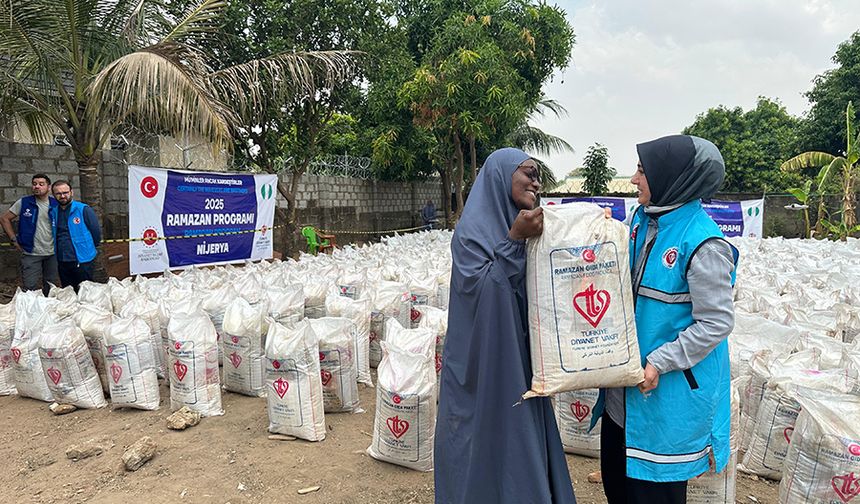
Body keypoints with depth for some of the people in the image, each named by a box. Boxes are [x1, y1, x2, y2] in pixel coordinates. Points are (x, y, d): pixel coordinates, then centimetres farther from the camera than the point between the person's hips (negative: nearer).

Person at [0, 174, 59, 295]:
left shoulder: (56, 204, 2)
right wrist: (14, 239, -2)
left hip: (52, 253, 2)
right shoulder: (24, 203, -3)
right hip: (31, 254, -2)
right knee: (30, 289, -1)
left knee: (51, 288, 12)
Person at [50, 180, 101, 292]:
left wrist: (89, 249, 5)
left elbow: (96, 231, -5)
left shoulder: (84, 210, -7)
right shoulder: (53, 212, 9)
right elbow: (54, 235, 22)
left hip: (82, 261, -5)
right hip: (62, 262, 5)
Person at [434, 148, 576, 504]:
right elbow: (479, 288, -23)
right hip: (485, 365, -7)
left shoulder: (523, 224, 8)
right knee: (490, 448, 6)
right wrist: (514, 240, -25)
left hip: (520, 360, 7)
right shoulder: (472, 229, -13)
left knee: (525, 444, 17)